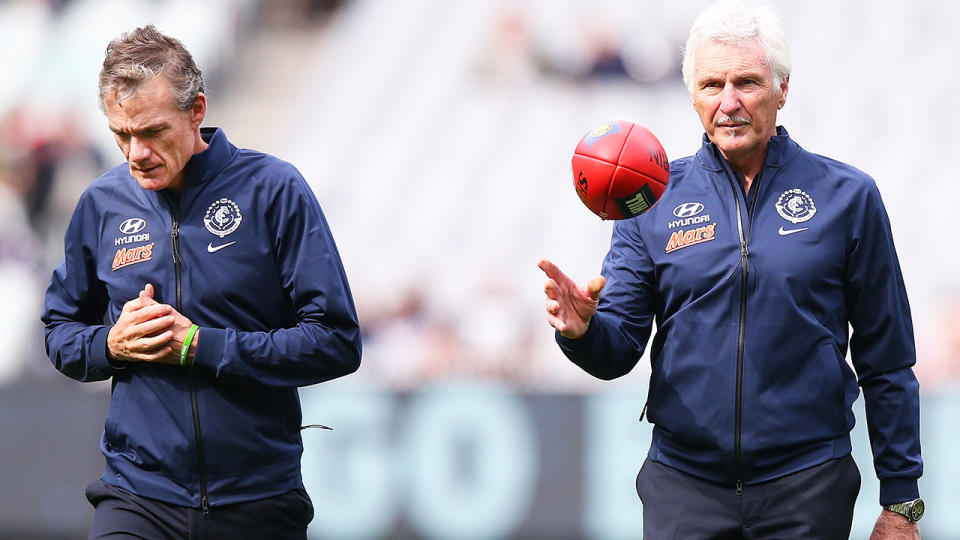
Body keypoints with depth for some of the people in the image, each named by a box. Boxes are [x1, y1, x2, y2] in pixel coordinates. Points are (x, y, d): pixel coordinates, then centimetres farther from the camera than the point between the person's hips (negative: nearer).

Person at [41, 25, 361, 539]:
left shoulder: (272, 190, -4)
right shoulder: (102, 203, 6)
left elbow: (337, 343, -8)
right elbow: (60, 335, 19)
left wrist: (199, 345, -13)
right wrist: (111, 343, -4)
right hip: (138, 492, 1)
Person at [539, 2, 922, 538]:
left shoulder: (845, 196, 1)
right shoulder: (654, 198, 5)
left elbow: (887, 363, 3)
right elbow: (619, 350, 3)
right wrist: (583, 330, -21)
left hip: (808, 489, -1)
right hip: (683, 486, 1)